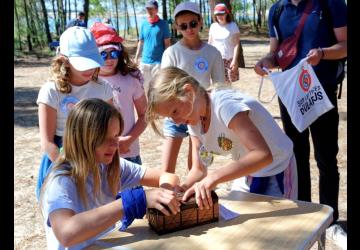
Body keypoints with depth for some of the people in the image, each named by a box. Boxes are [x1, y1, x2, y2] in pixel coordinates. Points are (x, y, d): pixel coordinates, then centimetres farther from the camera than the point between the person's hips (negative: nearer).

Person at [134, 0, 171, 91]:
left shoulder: (163, 24, -4)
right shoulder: (143, 24, 7)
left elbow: (167, 43, -4)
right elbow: (141, 42, 13)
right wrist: (136, 57, 10)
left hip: (158, 61, -4)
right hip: (144, 61, 4)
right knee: (145, 86, 13)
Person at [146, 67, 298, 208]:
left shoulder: (224, 105, -32)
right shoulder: (194, 122, -7)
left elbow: (263, 155, -41)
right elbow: (199, 169, -2)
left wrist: (213, 178, -47)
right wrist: (181, 189, -22)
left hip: (276, 173, -7)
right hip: (247, 173, 7)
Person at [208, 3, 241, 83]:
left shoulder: (233, 26, -2)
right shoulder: (213, 26, 8)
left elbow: (236, 44, -6)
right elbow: (210, 43, 12)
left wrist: (234, 60, -13)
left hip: (229, 59, -2)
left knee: (229, 83, -3)